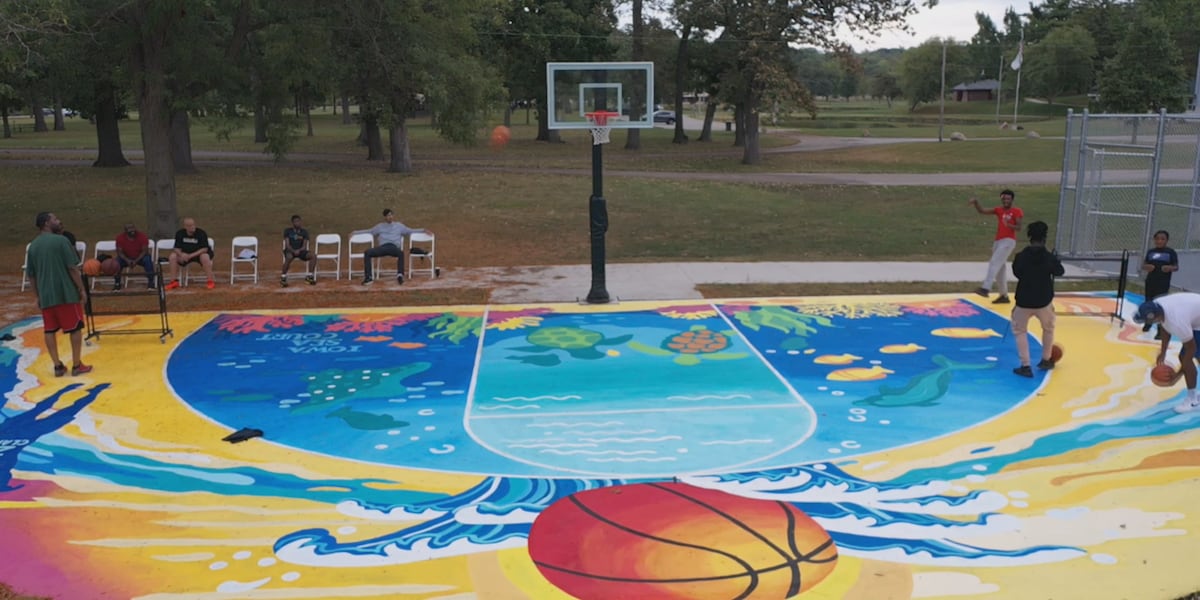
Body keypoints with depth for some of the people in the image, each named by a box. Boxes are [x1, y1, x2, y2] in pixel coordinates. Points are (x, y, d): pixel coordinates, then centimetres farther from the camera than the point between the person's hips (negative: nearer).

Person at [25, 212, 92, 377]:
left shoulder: (33, 246, 10)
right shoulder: (61, 240, -8)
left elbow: (31, 275, 13)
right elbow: (73, 268, -12)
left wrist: (38, 296, 21)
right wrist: (81, 289, -4)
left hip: (46, 296, 5)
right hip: (66, 294, -5)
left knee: (49, 331, 9)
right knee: (75, 328, 4)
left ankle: (58, 366, 10)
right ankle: (77, 365, 7)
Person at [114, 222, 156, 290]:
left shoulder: (142, 236, -18)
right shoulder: (120, 238, -12)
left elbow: (145, 251, -17)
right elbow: (119, 252, -10)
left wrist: (136, 260, -30)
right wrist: (127, 260, -29)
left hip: (140, 257, -2)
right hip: (127, 258, 2)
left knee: (148, 260, -34)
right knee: (117, 261, -26)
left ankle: (150, 282, -25)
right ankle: (117, 283, -11)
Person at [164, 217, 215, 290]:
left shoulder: (201, 233, -17)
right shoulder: (180, 233, -6)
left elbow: (204, 249, -23)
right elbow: (177, 248, -6)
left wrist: (191, 255, -33)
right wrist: (181, 254, -31)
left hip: (199, 253, -4)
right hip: (185, 254, 4)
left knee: (205, 257, -37)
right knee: (173, 256, -20)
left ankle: (211, 282, -28)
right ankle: (174, 281, -10)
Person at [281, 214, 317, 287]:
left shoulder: (304, 232, 7)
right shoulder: (287, 231, 2)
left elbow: (304, 246, -1)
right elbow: (287, 245, -7)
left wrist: (299, 250, -22)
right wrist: (293, 251, -26)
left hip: (300, 251, 3)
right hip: (290, 250, -3)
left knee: (313, 256, -23)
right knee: (289, 257, -39)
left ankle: (310, 276, -14)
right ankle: (283, 277, -28)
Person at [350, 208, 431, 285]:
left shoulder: (399, 226, 25)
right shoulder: (379, 226, 28)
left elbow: (411, 231, 25)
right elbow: (369, 231, 34)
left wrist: (423, 230, 14)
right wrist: (355, 232, 28)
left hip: (394, 247, -2)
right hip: (382, 247, 2)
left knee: (401, 253, -40)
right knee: (367, 252, -27)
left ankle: (400, 275, -47)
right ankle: (368, 277, -32)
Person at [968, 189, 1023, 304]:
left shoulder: (1016, 211, -3)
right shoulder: (998, 210, 13)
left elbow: (1019, 228, -9)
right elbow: (982, 211, 4)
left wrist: (1009, 225, -28)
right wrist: (976, 202, -12)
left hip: (1008, 241, -7)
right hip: (998, 241, 7)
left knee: (994, 263, -23)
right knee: (1000, 269, 12)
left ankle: (985, 288, -33)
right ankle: (1004, 296, 21)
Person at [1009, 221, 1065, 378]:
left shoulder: (1020, 257, -11)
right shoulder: (1050, 258, -10)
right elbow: (1060, 272, 9)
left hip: (1024, 301, -1)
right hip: (1044, 301, 1)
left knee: (1020, 331, 14)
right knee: (1048, 328, 27)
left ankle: (1025, 366, 4)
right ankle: (1046, 360, 36)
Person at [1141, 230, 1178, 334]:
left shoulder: (1171, 252, -2)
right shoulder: (1150, 251, 6)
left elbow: (1176, 267, -1)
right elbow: (1143, 265, 10)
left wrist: (1170, 268, -24)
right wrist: (1146, 267, -14)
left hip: (1163, 283, -4)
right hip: (1150, 281, 4)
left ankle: (1161, 329, -3)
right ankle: (1148, 323, 36)